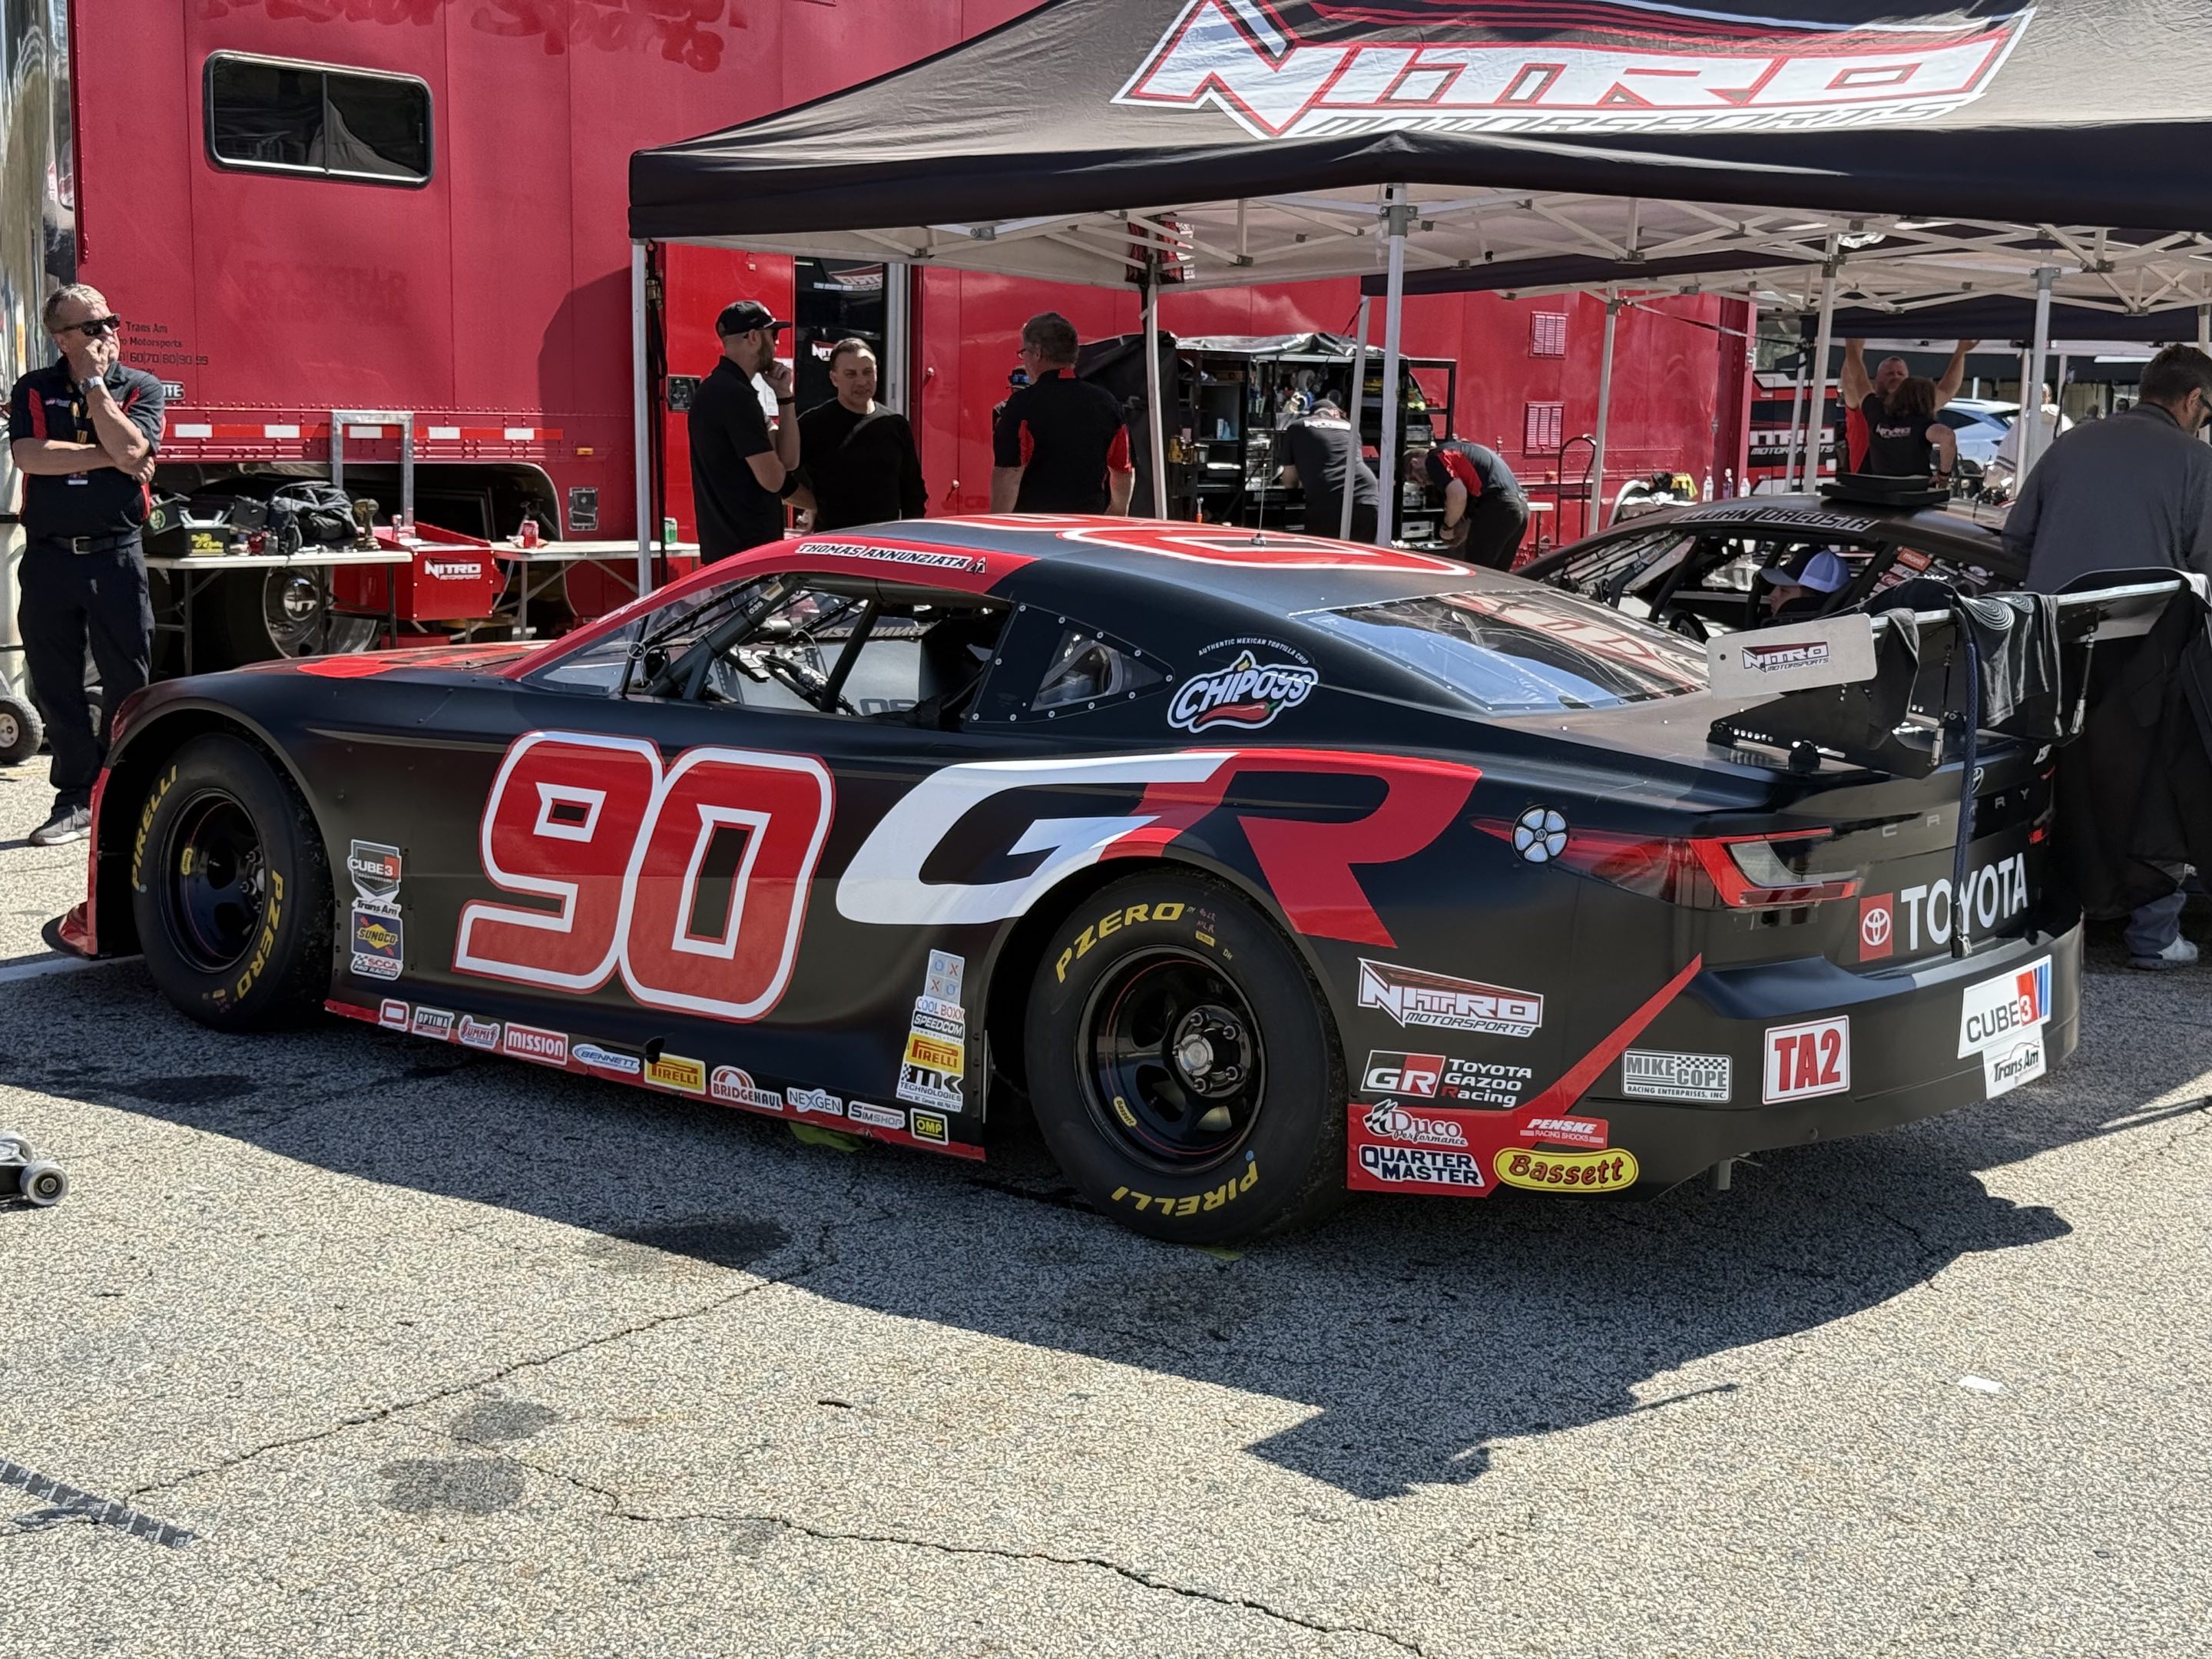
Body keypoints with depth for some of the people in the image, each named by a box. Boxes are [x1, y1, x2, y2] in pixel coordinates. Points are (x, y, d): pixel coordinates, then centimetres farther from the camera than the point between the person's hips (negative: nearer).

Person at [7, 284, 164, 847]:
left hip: (115, 554, -1)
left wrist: (94, 384, -9)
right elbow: (28, 455, -10)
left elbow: (129, 448, -15)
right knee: (55, 685, 6)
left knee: (127, 683, 1)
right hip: (49, 556, 2)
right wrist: (109, 459, -11)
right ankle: (74, 800, 16)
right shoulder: (34, 390, 7)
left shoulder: (141, 388, 4)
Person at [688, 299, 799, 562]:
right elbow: (772, 478, -17)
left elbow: (789, 460, 12)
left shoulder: (716, 389, 16)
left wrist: (784, 396, 4)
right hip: (747, 550, -10)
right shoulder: (735, 395, -17)